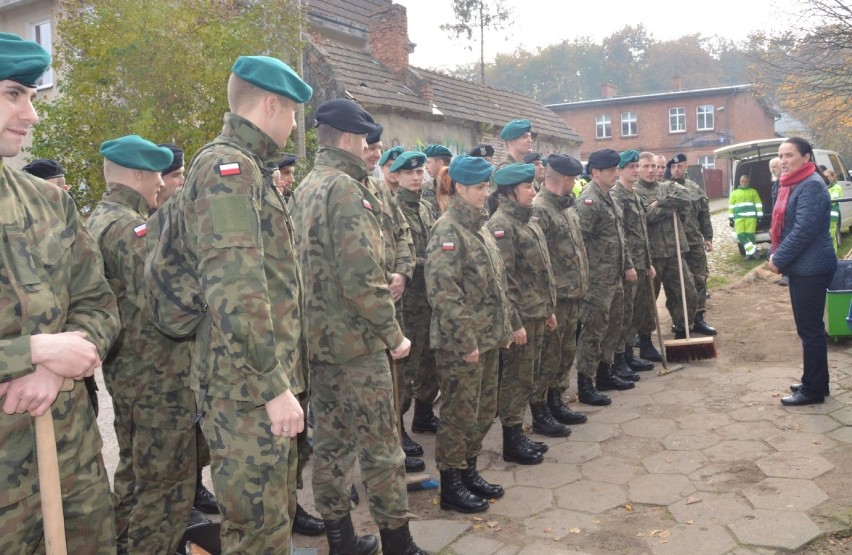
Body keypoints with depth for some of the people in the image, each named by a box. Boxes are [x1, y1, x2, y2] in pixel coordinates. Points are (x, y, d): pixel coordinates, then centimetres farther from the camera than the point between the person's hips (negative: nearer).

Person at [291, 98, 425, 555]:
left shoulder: (305, 189, 13)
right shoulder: (346, 189, -16)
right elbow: (361, 278, -23)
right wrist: (393, 333, -14)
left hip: (318, 336, 9)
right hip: (356, 338, -9)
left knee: (331, 440, 14)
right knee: (381, 445, 2)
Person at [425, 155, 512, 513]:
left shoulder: (480, 228, 13)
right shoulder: (447, 231, -16)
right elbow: (444, 293, -23)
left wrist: (504, 328, 16)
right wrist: (466, 341, -22)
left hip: (488, 339, 9)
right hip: (460, 344, -9)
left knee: (484, 412, 17)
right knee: (460, 415, 2)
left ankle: (469, 472, 33)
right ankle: (451, 485, 17)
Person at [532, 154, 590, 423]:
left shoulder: (567, 205, 12)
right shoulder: (538, 209, -18)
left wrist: (581, 284, 18)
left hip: (572, 294, 9)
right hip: (553, 297, -9)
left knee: (567, 351, 17)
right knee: (548, 356, 2)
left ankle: (555, 400, 31)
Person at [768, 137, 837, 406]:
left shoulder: (812, 185, -16)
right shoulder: (793, 184, 14)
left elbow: (804, 230, -23)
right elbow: (783, 225, 18)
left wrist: (779, 260, -16)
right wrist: (775, 254, 5)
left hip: (811, 269, -10)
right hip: (801, 267, 10)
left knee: (810, 329, -3)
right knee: (809, 327, 16)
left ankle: (813, 390, 7)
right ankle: (816, 382, 28)